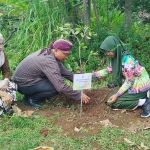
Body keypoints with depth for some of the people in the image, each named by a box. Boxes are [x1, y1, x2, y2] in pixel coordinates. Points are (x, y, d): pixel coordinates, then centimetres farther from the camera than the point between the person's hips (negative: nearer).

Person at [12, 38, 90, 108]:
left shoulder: (48, 52, -1)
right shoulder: (49, 62, -29)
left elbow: (65, 72, 7)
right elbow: (61, 87, -32)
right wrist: (79, 96, -23)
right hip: (23, 85, -9)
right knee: (57, 87, -20)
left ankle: (32, 94, 9)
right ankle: (31, 99, -3)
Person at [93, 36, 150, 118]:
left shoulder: (127, 59, -30)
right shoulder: (117, 57, -4)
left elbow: (129, 81, -24)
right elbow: (108, 70, 8)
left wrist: (117, 95, -23)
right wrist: (93, 74, 4)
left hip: (139, 85, -9)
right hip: (131, 83, 9)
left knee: (113, 102, -11)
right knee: (111, 98, 8)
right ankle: (141, 97, 11)